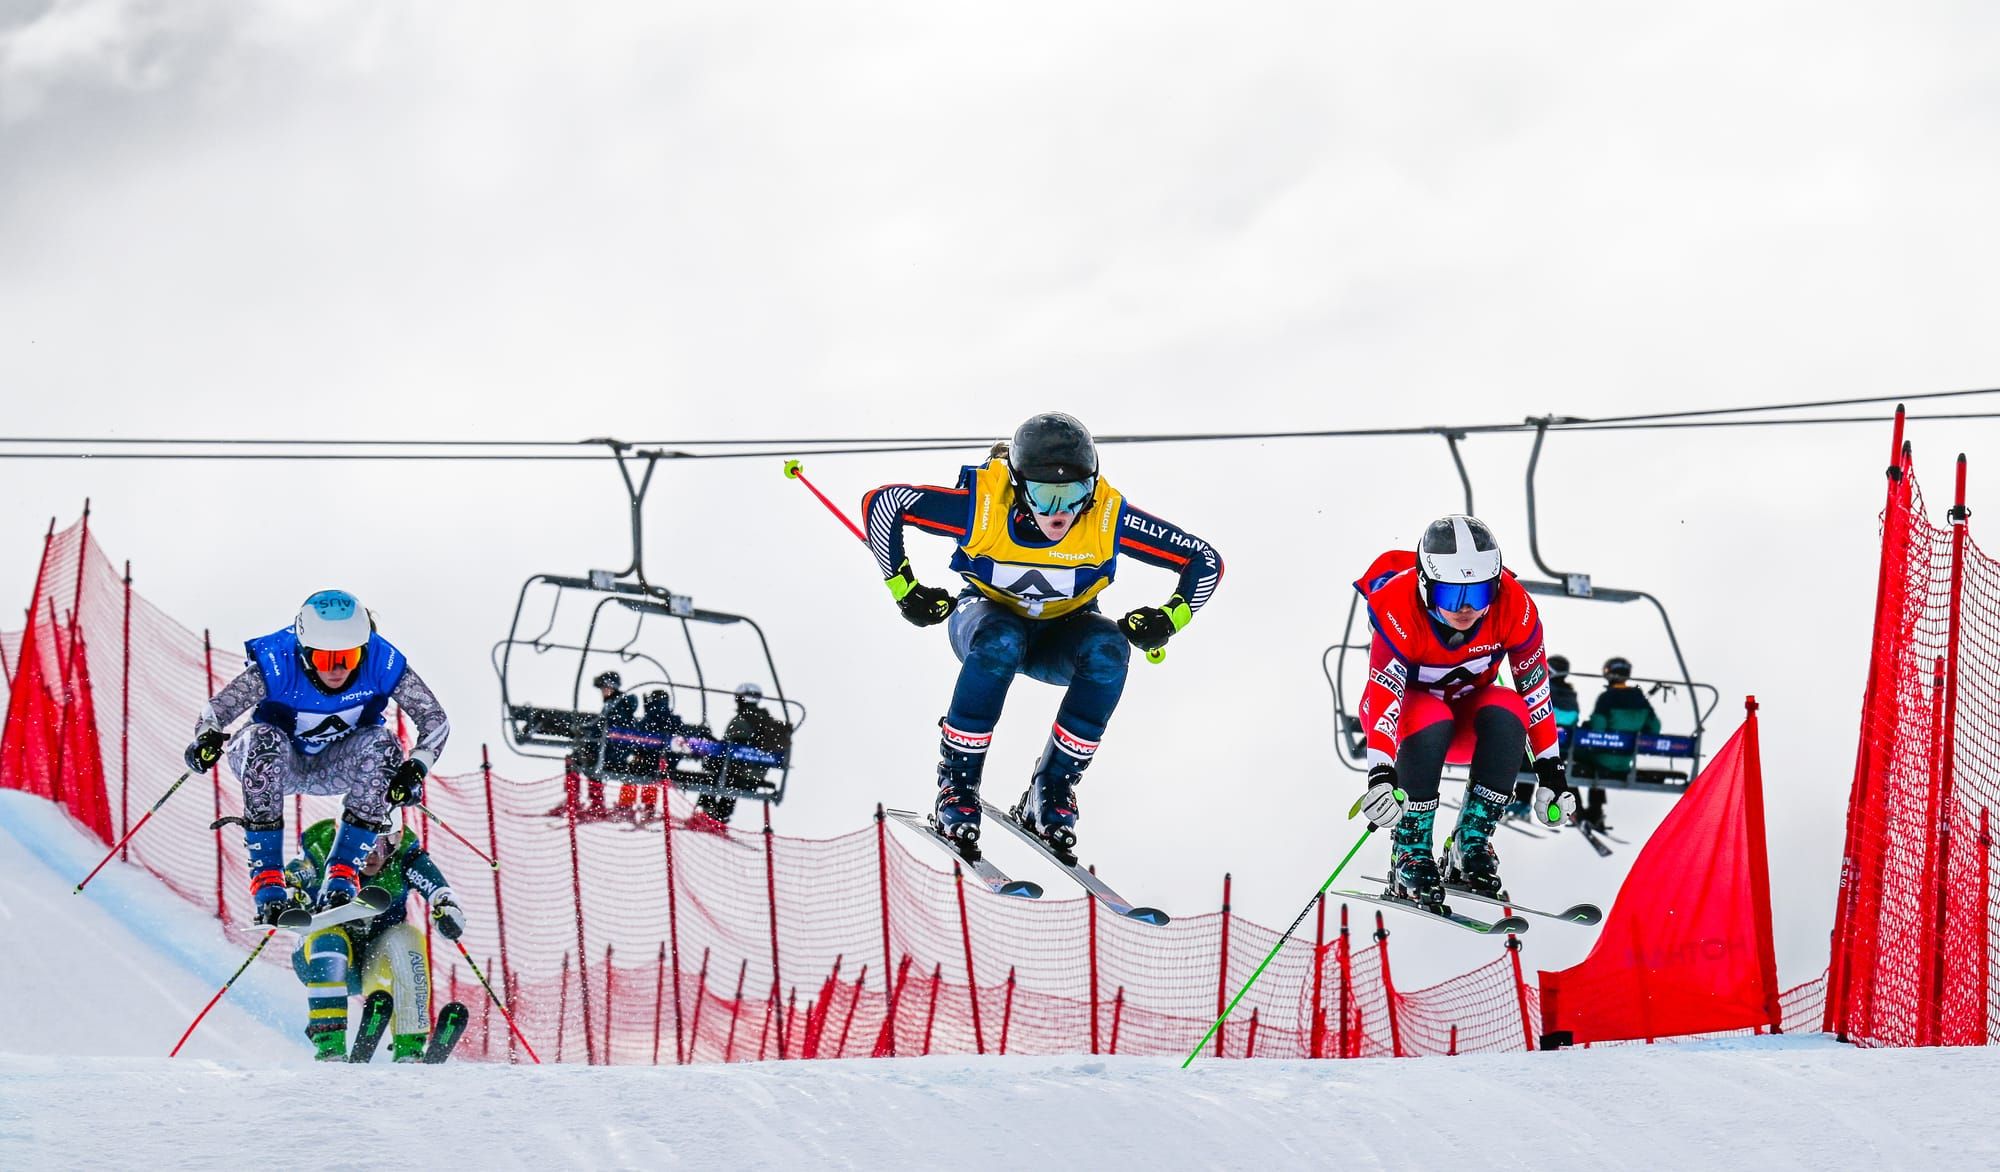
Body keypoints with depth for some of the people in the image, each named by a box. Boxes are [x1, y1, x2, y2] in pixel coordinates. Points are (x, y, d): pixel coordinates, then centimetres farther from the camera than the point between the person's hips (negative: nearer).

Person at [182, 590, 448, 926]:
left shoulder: (380, 662, -25)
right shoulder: (278, 663, -30)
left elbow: (435, 719, -19)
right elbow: (215, 711, -27)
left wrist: (415, 769, -36)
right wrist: (207, 738, -49)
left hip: (334, 767, 2)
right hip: (271, 761, -2)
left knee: (381, 744, -28)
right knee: (266, 740, -35)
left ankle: (343, 873, -22)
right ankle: (266, 877, -31)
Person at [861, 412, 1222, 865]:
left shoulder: (1108, 517, -26)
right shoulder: (981, 504, -30)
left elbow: (1205, 561, -15)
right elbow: (881, 503, -19)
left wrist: (1167, 619, -27)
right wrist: (905, 590, -17)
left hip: (1061, 635, 2)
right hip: (988, 617, -2)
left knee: (1108, 651, -32)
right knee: (999, 642, -37)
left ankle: (1053, 790, -17)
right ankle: (957, 783, -21)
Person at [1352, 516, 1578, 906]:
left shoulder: (1513, 607, -23)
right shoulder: (1398, 611, -32)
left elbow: (1535, 688, -13)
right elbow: (1383, 698, -40)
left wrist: (1550, 771, -12)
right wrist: (1381, 776, -53)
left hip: (1467, 716, 3)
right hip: (1406, 707, -3)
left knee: (1506, 712, -32)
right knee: (1432, 722, -38)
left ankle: (1472, 843, -21)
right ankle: (1410, 852, -23)